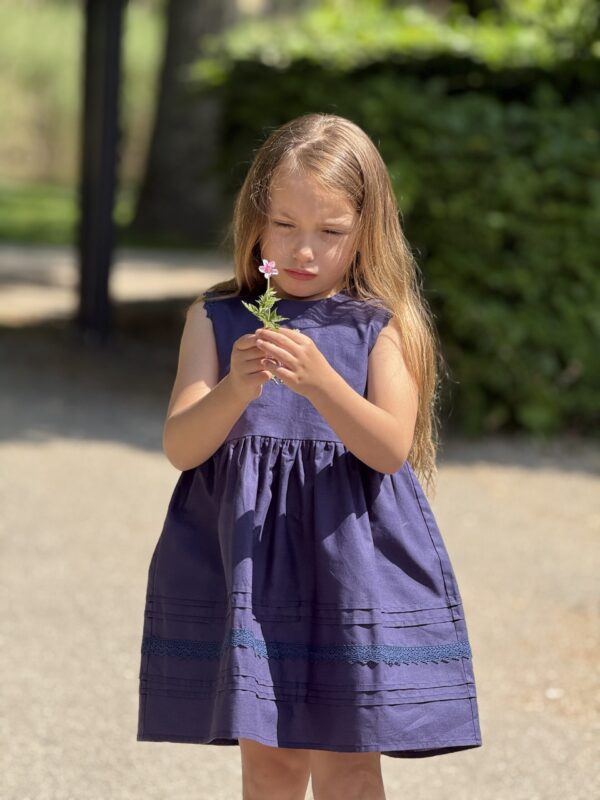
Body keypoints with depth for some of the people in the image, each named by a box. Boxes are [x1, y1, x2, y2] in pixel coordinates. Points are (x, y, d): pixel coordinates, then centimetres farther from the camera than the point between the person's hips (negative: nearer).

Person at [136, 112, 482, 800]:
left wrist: (320, 381, -28)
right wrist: (234, 390, -24)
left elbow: (391, 447, -12)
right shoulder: (216, 321, 4)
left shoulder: (381, 328, 0)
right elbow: (181, 447, -4)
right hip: (246, 557, 1)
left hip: (352, 559, -1)